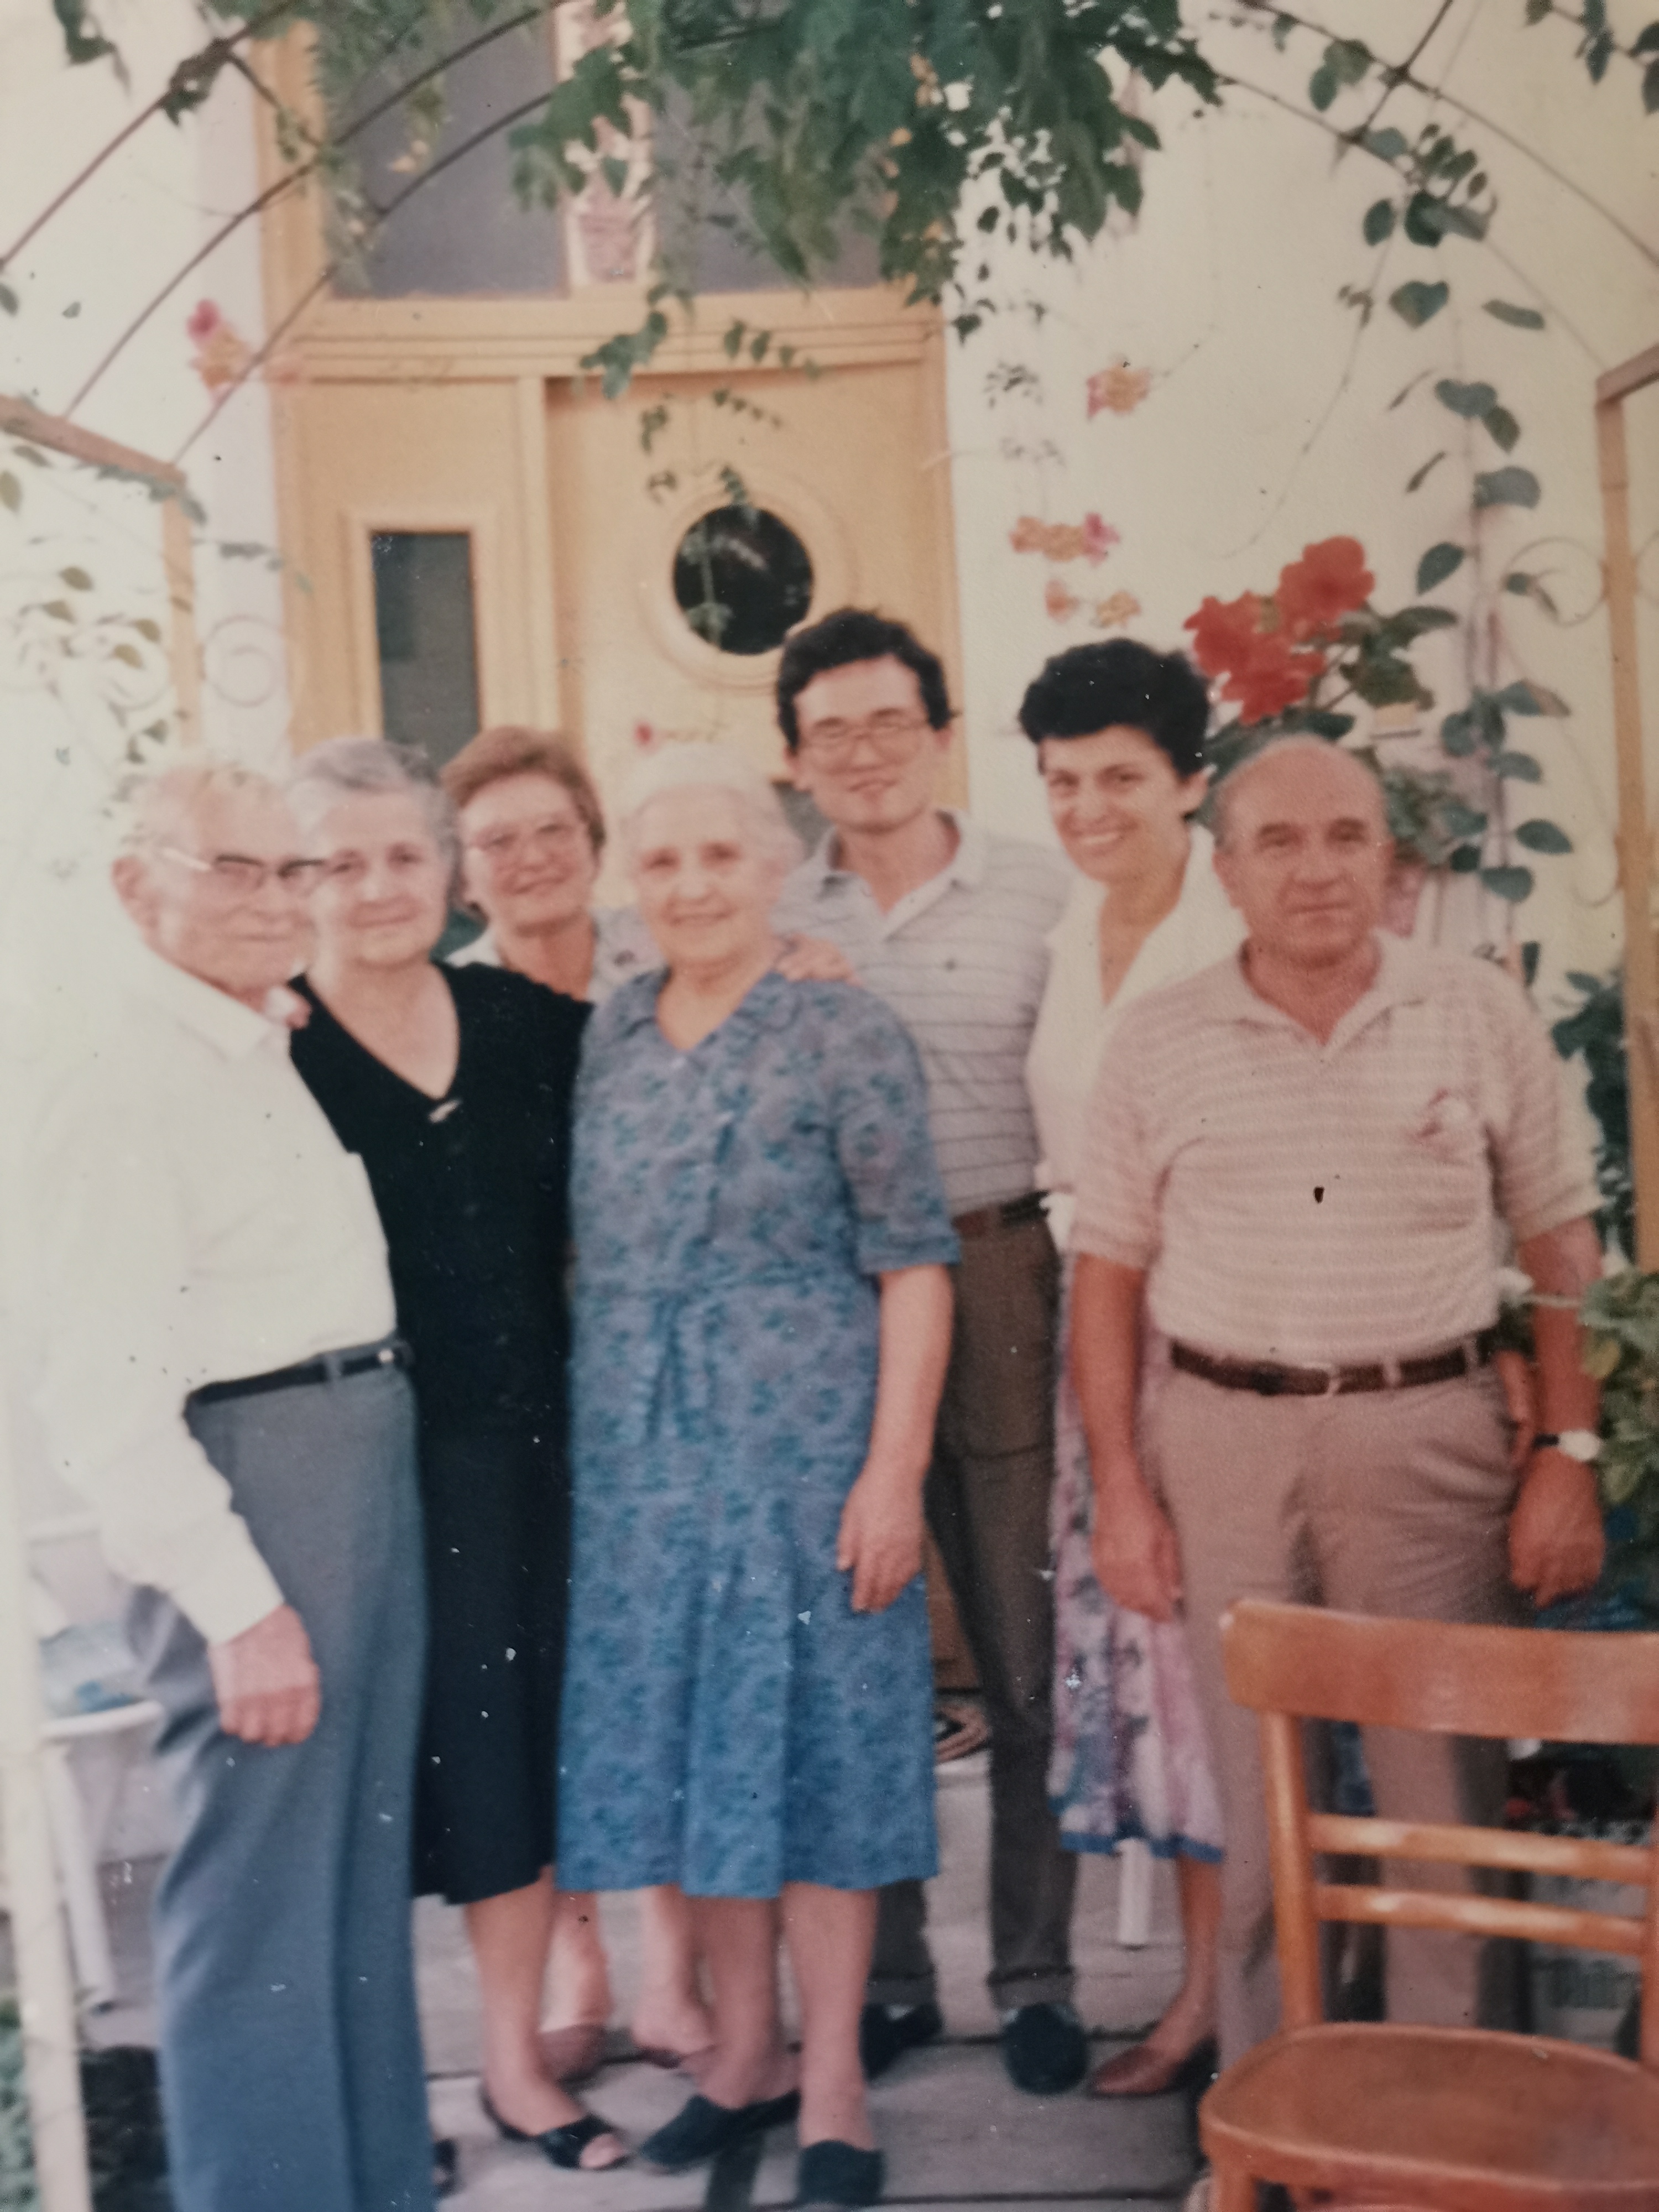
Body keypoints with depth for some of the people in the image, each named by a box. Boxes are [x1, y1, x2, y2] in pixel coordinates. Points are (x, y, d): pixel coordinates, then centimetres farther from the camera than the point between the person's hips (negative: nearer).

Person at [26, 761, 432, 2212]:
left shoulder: (277, 1053, 13)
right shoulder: (129, 1093, -14)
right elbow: (104, 1397, -19)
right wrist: (236, 1603, -20)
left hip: (371, 1460, 9)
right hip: (248, 1481, -9)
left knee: (368, 1869, 18)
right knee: (259, 1895, 1)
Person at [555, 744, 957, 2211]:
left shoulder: (844, 1034, -7)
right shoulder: (608, 1039, 7)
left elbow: (914, 1266, -9)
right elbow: (587, 1252, 13)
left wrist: (894, 1472, -15)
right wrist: (584, 1441, 9)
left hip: (805, 1445, -4)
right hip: (637, 1454, 5)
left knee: (814, 1740, 3)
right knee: (684, 1742, 12)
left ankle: (832, 2088, 19)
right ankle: (746, 2048, 30)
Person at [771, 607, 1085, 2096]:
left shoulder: (1042, 895, 2)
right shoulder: (768, 923, 8)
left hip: (998, 1287, -2)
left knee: (1028, 1650, 5)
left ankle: (1037, 1972, 23)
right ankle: (887, 1970, 26)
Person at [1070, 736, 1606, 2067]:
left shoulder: (1480, 1015, 3)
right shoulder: (1161, 1039, 5)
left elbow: (1561, 1248, 5)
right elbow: (1109, 1273, 6)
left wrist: (1570, 1455, -2)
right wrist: (1119, 1490, 1)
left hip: (1430, 1437, 0)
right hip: (1222, 1442, 1)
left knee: (1445, 1799, 5)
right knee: (1247, 1806, 9)